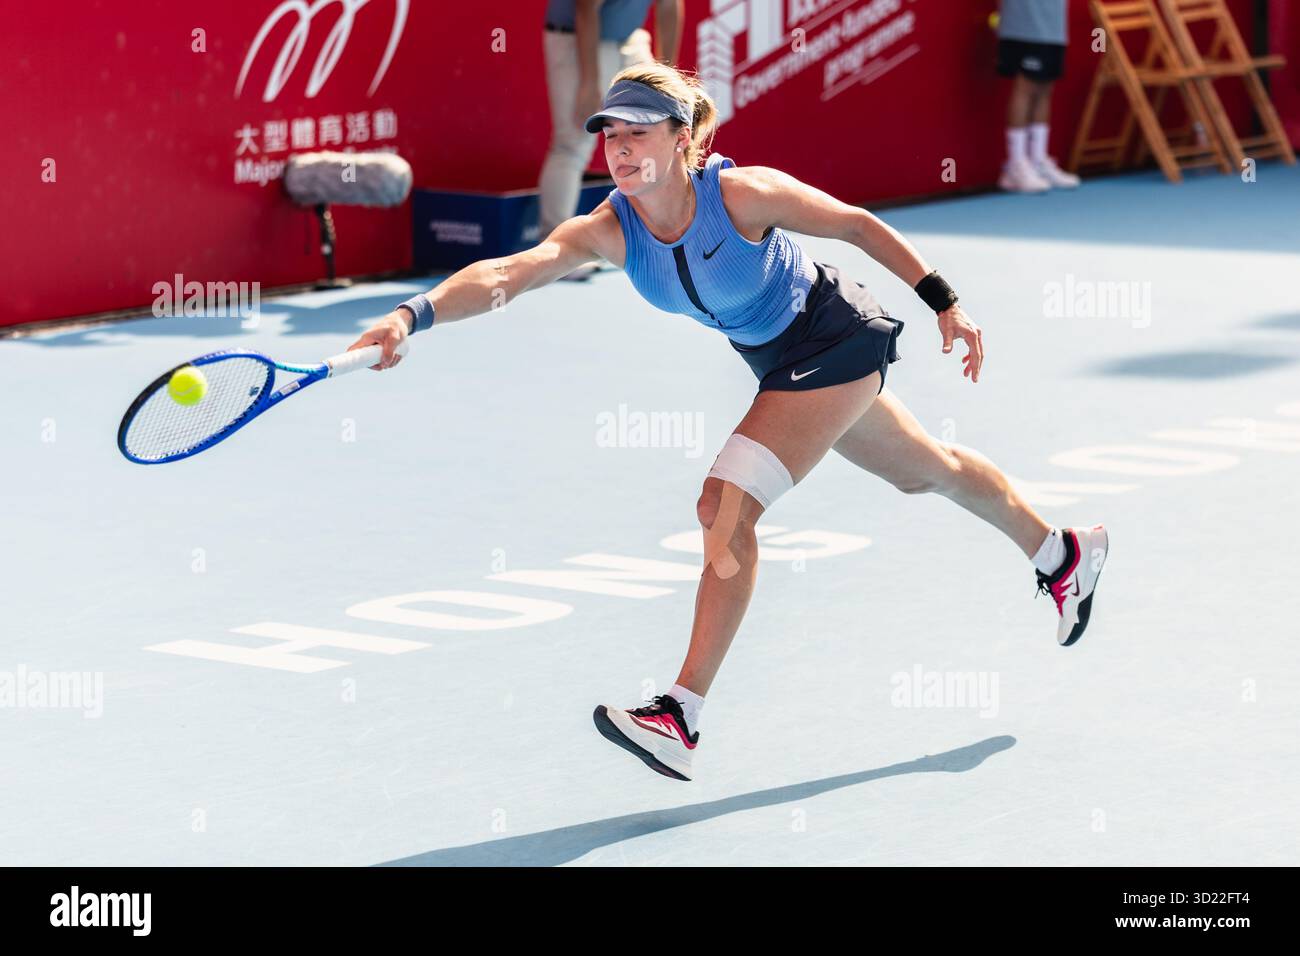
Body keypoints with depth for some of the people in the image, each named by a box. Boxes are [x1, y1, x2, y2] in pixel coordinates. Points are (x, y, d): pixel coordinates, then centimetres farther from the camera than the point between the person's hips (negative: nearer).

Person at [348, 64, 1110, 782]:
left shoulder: (740, 194, -31)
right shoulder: (609, 230, -19)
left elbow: (857, 225, -17)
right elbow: (508, 273, -35)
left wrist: (946, 303, -13)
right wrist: (416, 314, -52)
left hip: (835, 341, -7)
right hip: (780, 362, 7)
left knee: (727, 507, -21)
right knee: (926, 471, 27)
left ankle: (682, 718, -19)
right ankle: (1063, 553, 54)